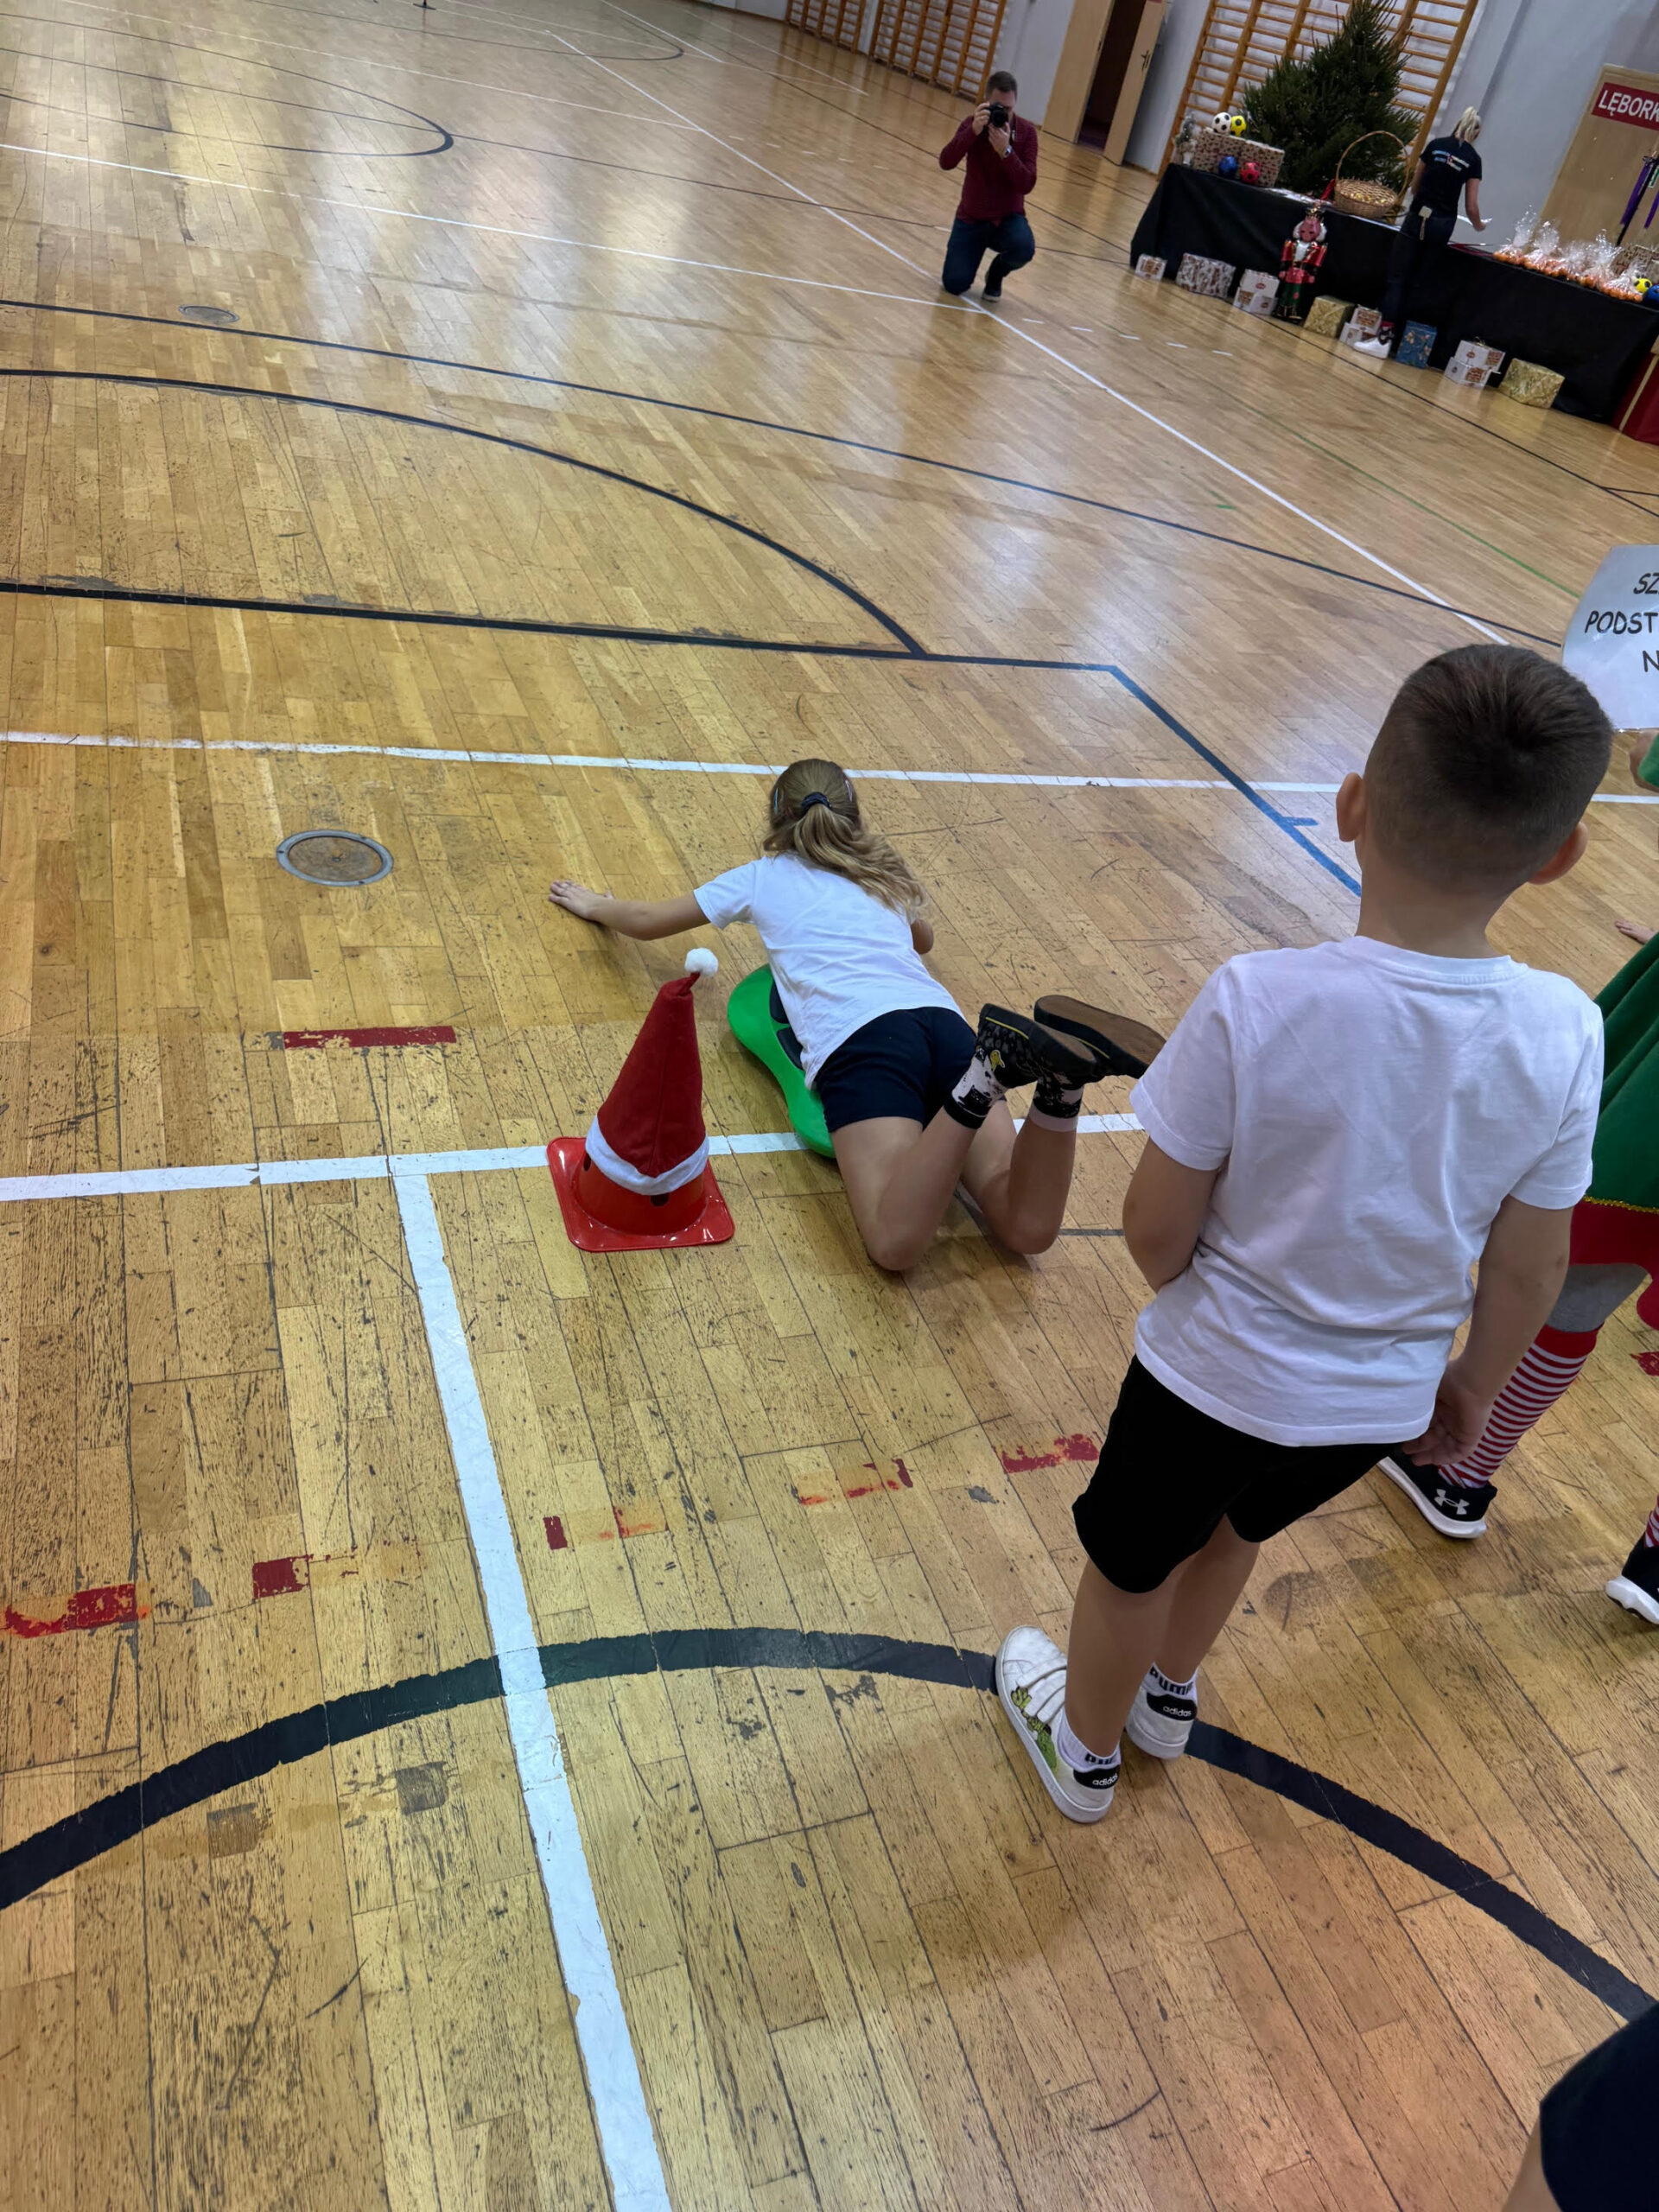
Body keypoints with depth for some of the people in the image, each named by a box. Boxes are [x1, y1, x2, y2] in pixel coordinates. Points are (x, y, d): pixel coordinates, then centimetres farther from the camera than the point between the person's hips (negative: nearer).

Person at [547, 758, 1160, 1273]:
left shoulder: (762, 877, 25)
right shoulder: (887, 880, 34)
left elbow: (645, 920, 35)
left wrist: (593, 904, 56)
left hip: (858, 1034, -4)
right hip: (942, 1020, 4)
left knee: (896, 1241, -23)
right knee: (1027, 1228, -10)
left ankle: (985, 1074, -40)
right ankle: (1057, 1078, -33)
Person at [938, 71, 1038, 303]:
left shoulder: (1026, 131, -10)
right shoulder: (972, 123, -9)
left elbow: (1026, 185, -19)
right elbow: (946, 163, -23)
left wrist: (1006, 151, -31)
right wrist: (973, 131, -35)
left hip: (1009, 217, -1)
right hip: (972, 218, 1)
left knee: (1024, 249, -34)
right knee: (954, 284, -13)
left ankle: (995, 274, 4)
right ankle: (976, 248, 24)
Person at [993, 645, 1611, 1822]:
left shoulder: (1257, 1001, -30)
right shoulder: (1565, 1034, -19)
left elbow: (1157, 1228, -21)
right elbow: (1531, 1266, -6)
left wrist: (1189, 1285, 3)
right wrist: (1474, 1382, 13)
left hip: (1216, 1373, -4)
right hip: (1383, 1401, 4)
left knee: (1129, 1565, 24)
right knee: (1230, 1534, 33)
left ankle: (1086, 1748, 52)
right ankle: (1168, 1694, 60)